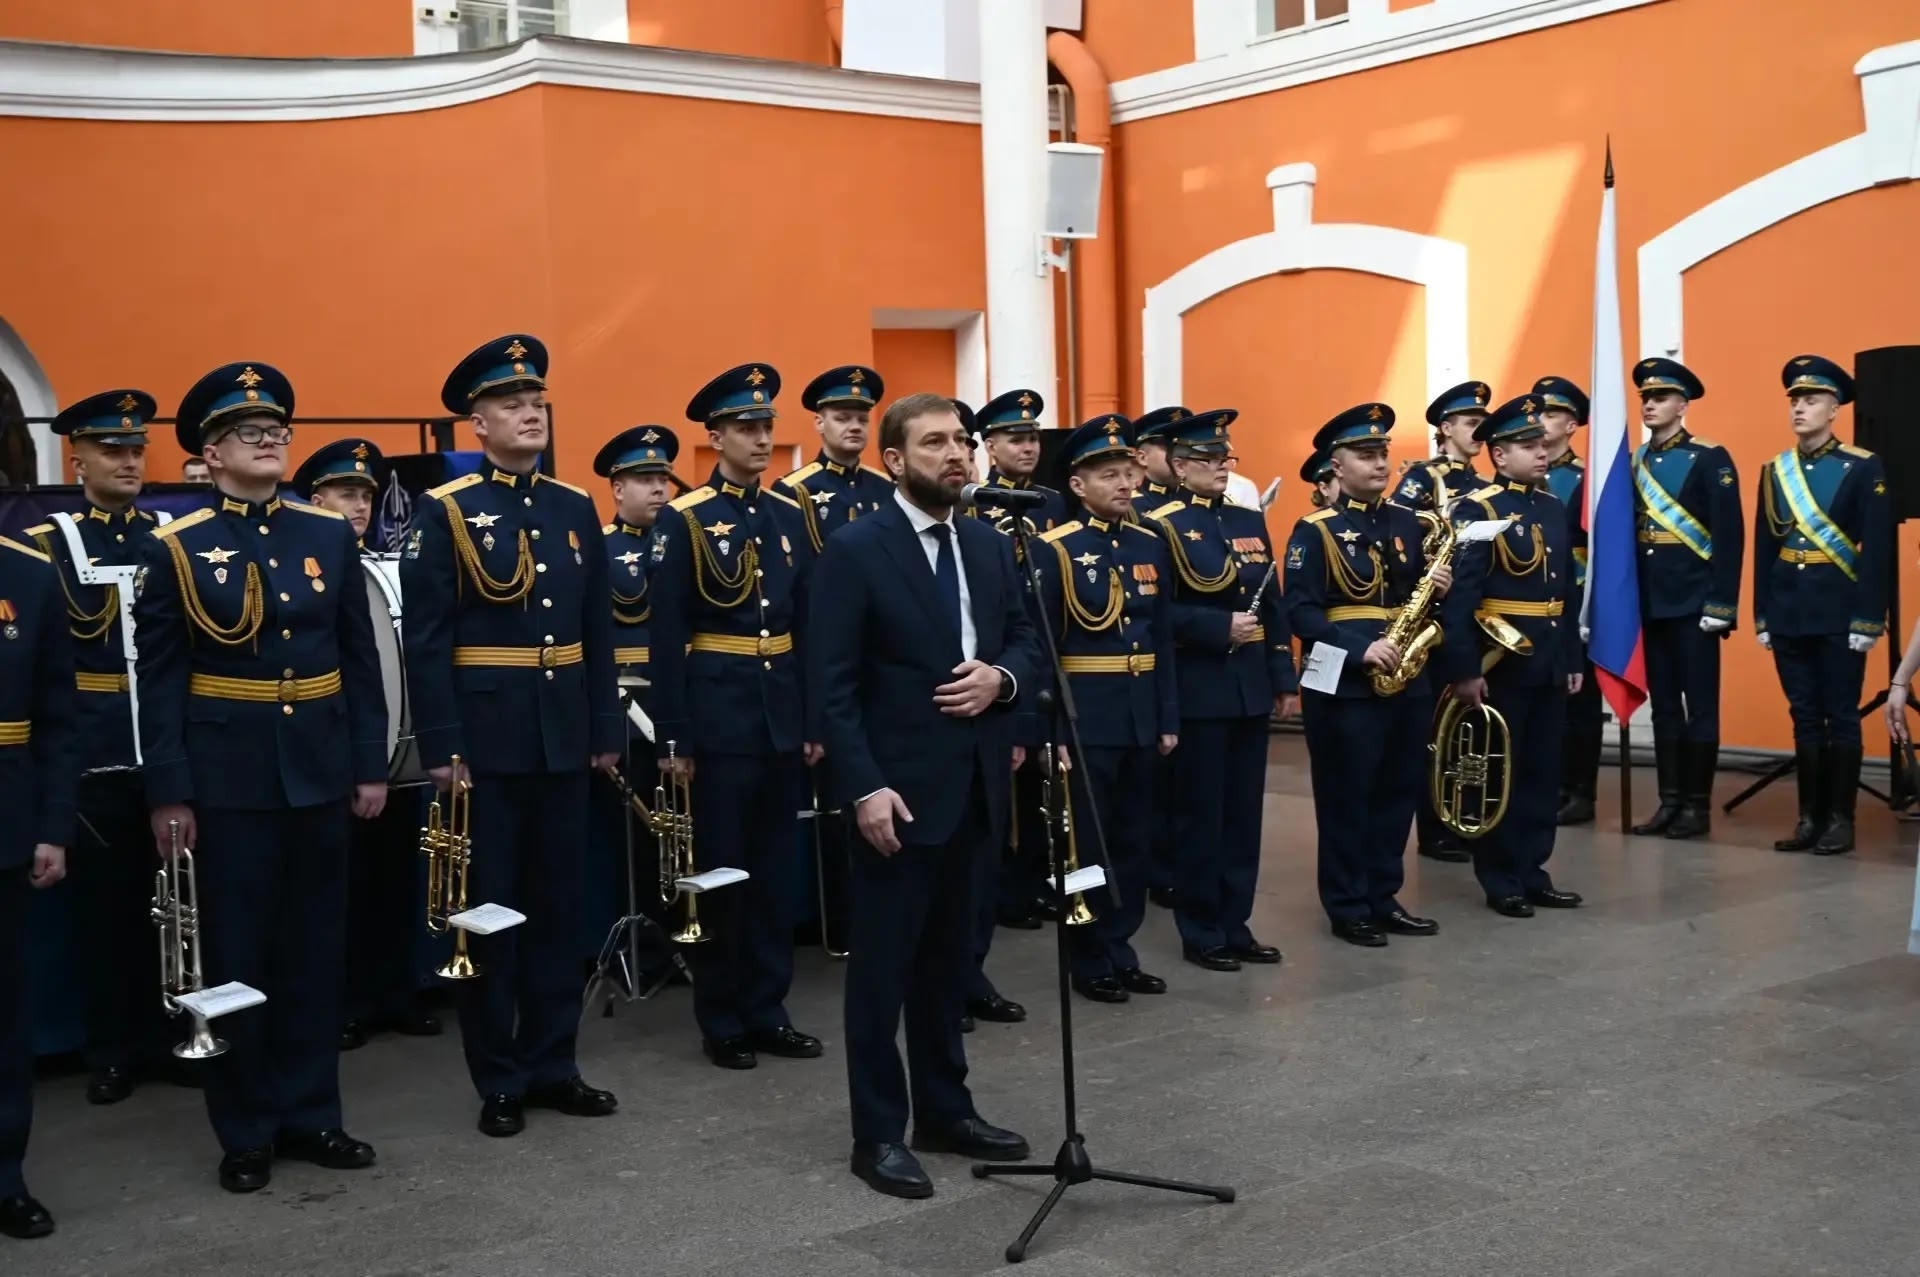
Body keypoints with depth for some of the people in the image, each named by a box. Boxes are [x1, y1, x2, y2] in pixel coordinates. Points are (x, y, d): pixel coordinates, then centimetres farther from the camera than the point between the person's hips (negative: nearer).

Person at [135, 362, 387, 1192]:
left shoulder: (331, 537, 6)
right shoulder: (172, 550, -4)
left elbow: (361, 661, 7)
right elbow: (159, 681, -5)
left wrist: (370, 766, 3)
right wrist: (167, 794, -9)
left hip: (320, 774, 3)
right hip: (227, 780, -3)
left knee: (316, 951, 11)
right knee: (236, 958, 5)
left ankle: (311, 1114, 23)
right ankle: (247, 1132, 17)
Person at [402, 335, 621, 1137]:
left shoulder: (576, 508, 10)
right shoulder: (443, 512, -5)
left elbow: (598, 631, 11)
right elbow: (426, 641, -9)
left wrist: (606, 729, 7)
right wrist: (441, 747, -14)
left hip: (564, 736, 5)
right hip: (486, 739, -5)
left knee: (559, 905, 11)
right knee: (488, 909, 4)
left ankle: (552, 1065, 22)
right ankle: (499, 1080, 15)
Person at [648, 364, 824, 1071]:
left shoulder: (790, 516, 9)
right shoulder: (682, 520, -7)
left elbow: (807, 623, 12)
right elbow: (667, 637, -9)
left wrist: (816, 718, 8)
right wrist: (673, 738, -13)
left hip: (783, 710, 5)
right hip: (718, 713, -5)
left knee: (778, 868, 10)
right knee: (720, 869, 3)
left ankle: (768, 1010, 21)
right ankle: (722, 1021, 14)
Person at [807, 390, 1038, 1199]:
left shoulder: (992, 548, 10)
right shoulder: (855, 550, -10)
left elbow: (1027, 643, 15)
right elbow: (831, 684, -13)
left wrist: (1001, 678, -9)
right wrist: (865, 787, -20)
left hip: (975, 787, 6)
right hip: (899, 789, -6)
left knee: (950, 957, 16)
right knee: (884, 965, 3)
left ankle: (946, 1109, 28)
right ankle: (879, 1134, 12)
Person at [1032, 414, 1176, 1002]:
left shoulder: (1150, 545, 9)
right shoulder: (1054, 550, -9)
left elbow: (1162, 638, 11)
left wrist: (1168, 718, 8)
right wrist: (1050, 732, -14)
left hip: (1142, 717, 6)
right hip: (1085, 719, -6)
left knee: (1134, 839, 12)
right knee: (1087, 842, 3)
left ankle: (1121, 950, 24)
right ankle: (1091, 961, 14)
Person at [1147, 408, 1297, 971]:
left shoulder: (1249, 520, 13)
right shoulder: (1161, 527, -7)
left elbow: (1273, 605, 13)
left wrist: (1285, 679, 9)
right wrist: (1221, 627, -21)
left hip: (1252, 686, 7)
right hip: (1199, 689, -6)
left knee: (1244, 812, 11)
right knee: (1201, 814, 2)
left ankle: (1236, 925, 20)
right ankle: (1201, 933, 11)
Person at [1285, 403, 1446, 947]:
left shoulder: (1407, 523, 11)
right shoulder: (1314, 531, -7)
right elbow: (1299, 610, -14)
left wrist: (1440, 586, -5)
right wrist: (1361, 649, -23)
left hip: (1407, 677, 6)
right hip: (1344, 683, -6)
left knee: (1400, 791, 11)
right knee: (1346, 797, 1)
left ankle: (1384, 898, 23)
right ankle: (1348, 908, 10)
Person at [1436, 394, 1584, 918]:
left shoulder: (1555, 508, 12)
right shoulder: (1476, 510, -11)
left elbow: (1566, 590, 15)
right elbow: (1460, 595, -16)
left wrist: (1573, 658, 12)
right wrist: (1464, 668, -21)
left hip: (1549, 661, 7)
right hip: (1501, 661, -7)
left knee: (1544, 771, 11)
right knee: (1499, 772, 3)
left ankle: (1533, 873, 22)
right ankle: (1502, 881, 12)